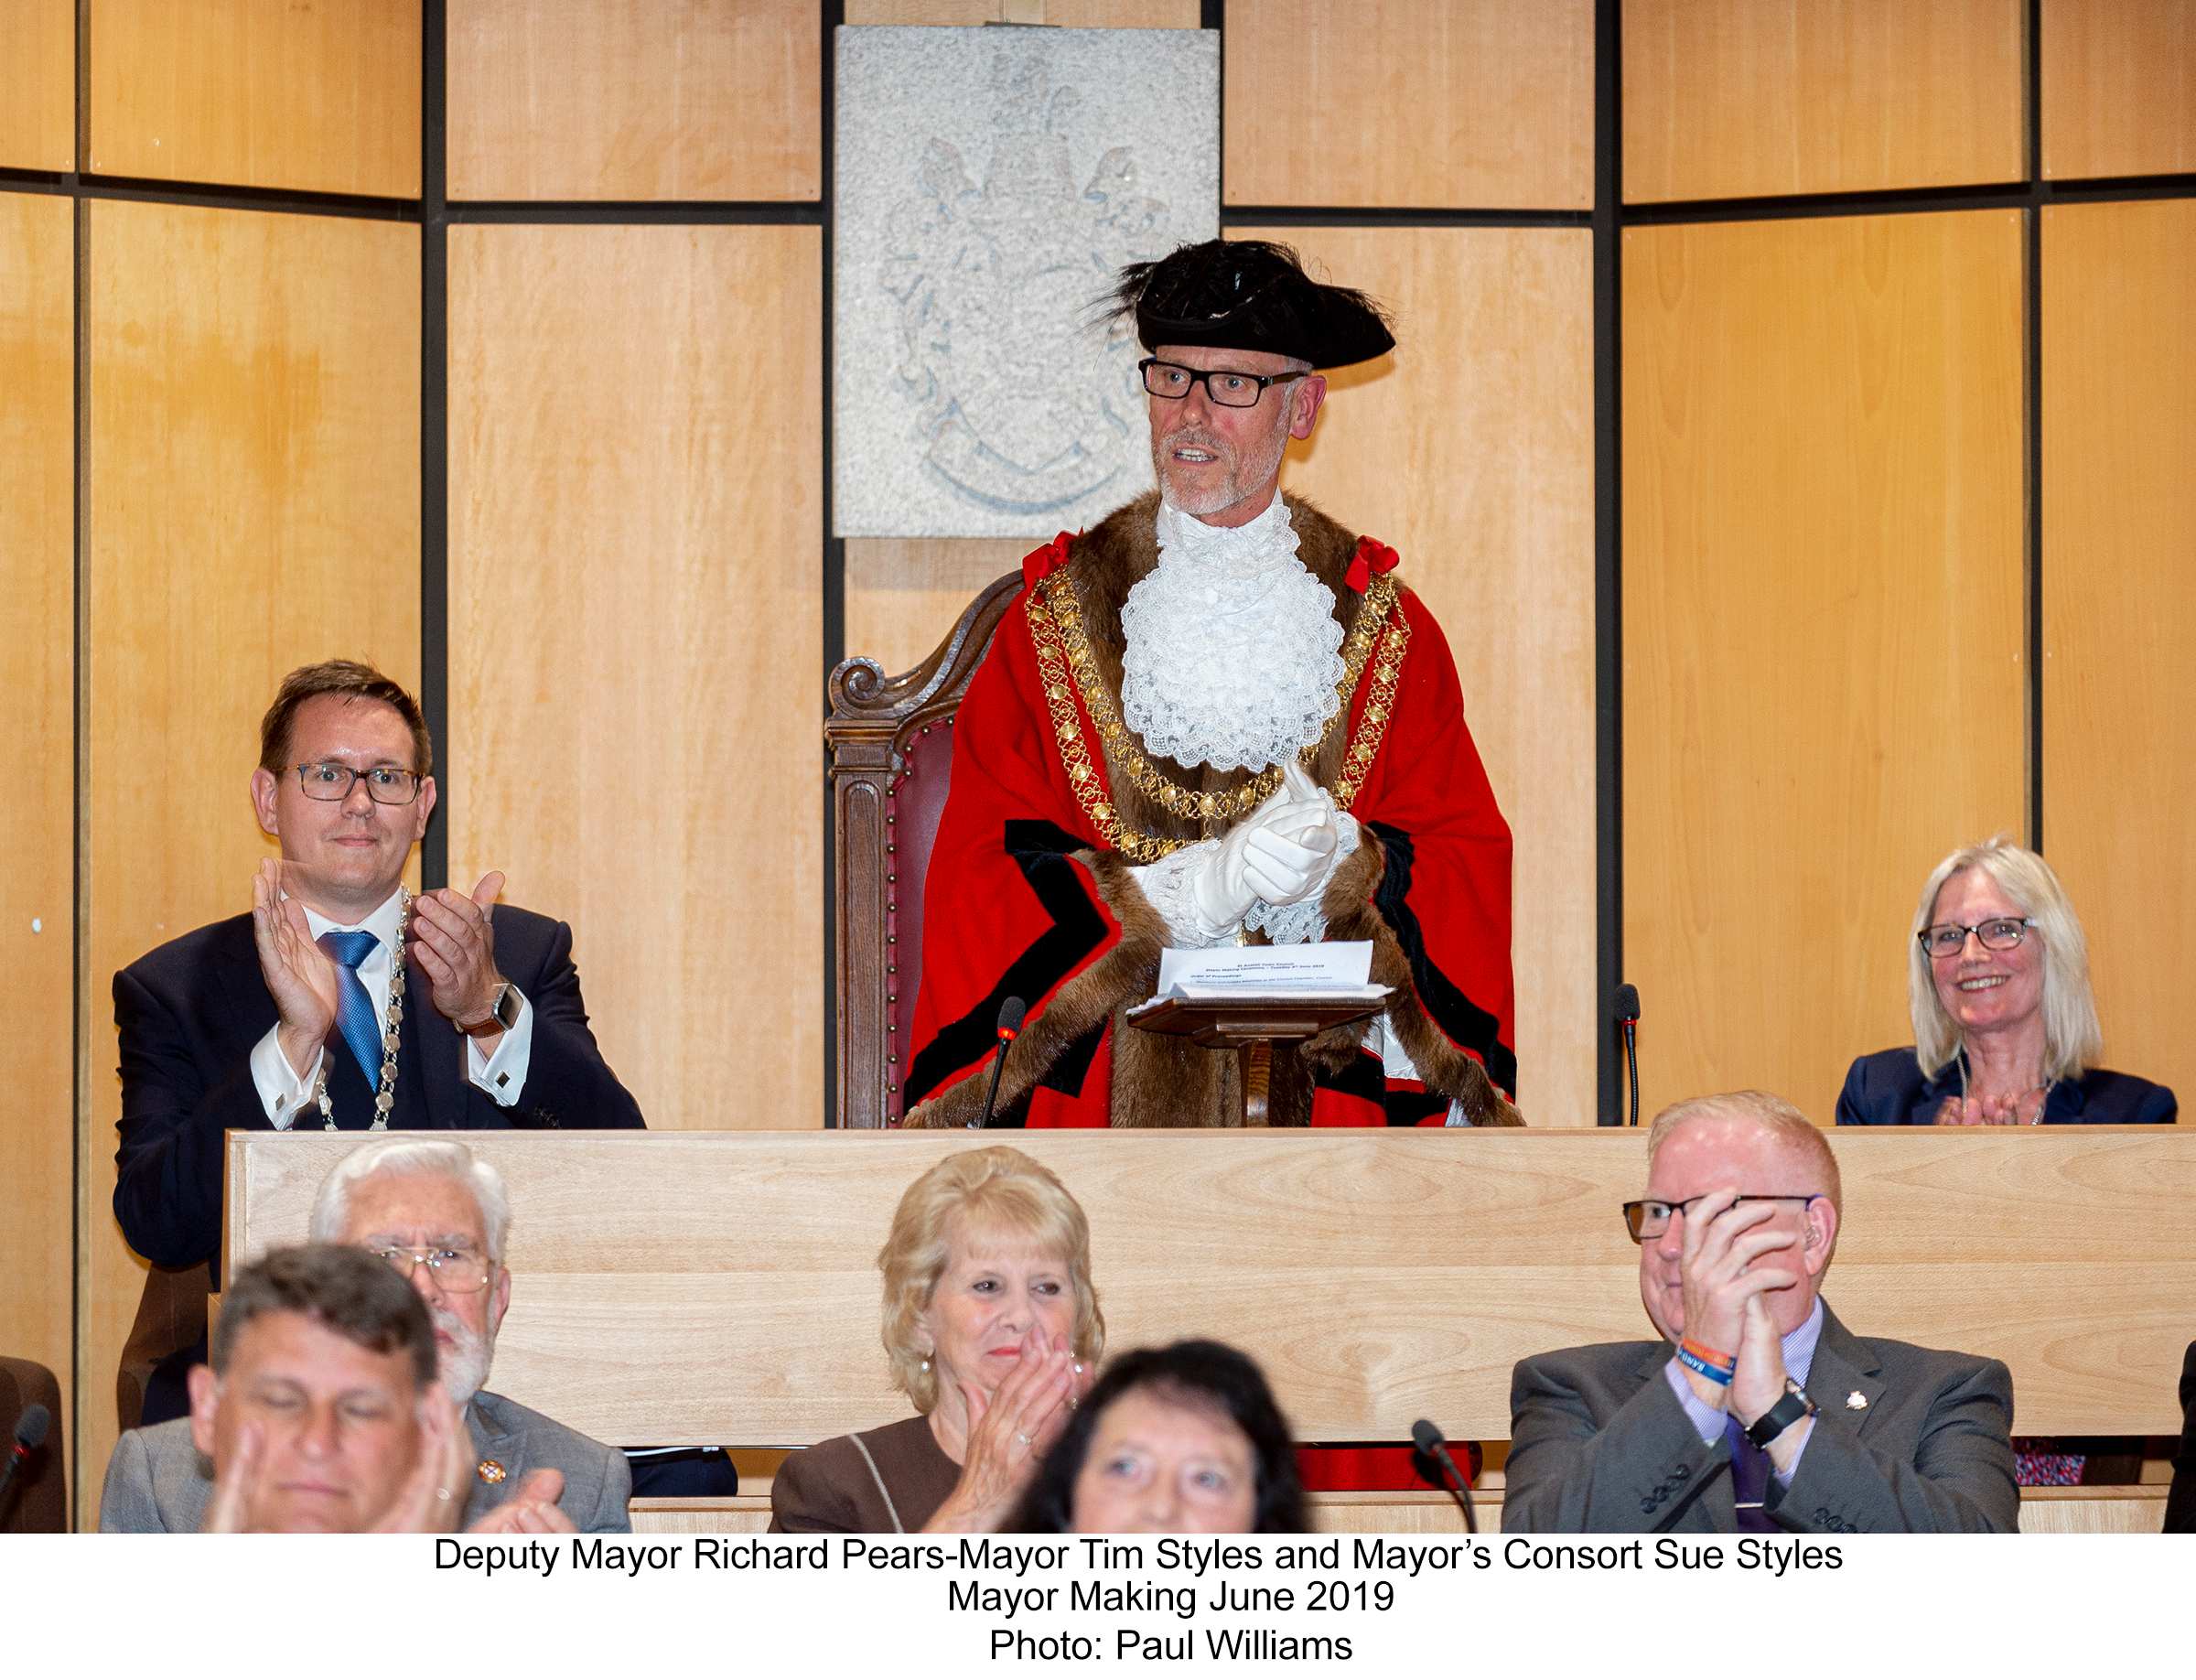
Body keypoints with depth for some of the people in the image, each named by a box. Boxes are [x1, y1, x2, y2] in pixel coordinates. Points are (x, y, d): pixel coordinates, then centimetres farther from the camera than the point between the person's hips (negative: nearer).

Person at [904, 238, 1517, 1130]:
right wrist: (1196, 885, -13)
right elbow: (983, 869, 1)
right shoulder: (1060, 612, 9)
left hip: (1328, 1081, 0)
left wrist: (1343, 868, -14)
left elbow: (1468, 859, 6)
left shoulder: (1379, 619, 12)